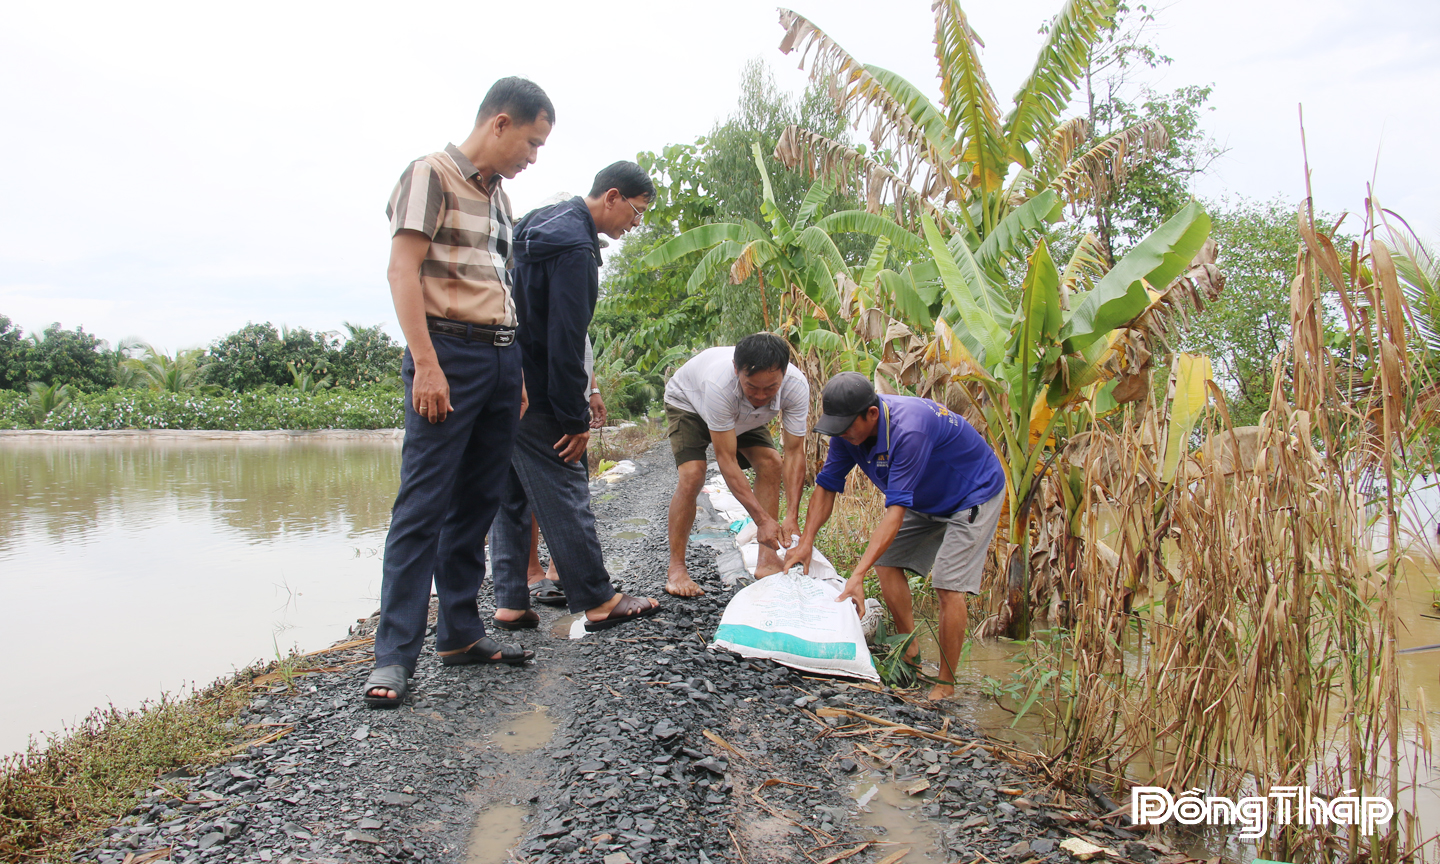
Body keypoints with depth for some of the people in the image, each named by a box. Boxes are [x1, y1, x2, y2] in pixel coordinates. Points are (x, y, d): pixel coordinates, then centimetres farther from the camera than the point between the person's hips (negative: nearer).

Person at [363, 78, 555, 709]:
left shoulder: (497, 194, 21)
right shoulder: (431, 174, -2)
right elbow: (403, 269, -12)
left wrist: (516, 373, 15)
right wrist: (425, 364, -20)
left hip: (501, 359, 8)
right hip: (450, 353, -8)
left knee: (476, 503, 10)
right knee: (423, 504, -9)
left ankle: (460, 633, 19)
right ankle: (395, 655, -4)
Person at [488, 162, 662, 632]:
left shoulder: (543, 223, 15)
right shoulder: (574, 246, -17)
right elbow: (565, 339, -21)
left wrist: (578, 394, 21)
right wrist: (576, 418, -17)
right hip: (535, 399, -10)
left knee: (510, 496, 12)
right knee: (564, 496, -2)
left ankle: (510, 602, 18)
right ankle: (598, 601, 8)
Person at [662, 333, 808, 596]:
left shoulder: (796, 385, -34)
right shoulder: (719, 385, -46)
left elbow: (794, 452, -28)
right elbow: (726, 460, -40)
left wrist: (792, 517, -36)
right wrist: (762, 519, -42)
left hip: (743, 415, 4)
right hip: (687, 402, -4)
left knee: (771, 464, -12)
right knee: (692, 475, -23)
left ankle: (767, 563, -3)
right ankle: (676, 569, -9)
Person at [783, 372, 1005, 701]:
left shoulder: (908, 430, -40)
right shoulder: (849, 430, -16)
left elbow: (896, 511, -42)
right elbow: (826, 486, -7)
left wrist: (858, 575, -45)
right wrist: (806, 542, -19)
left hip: (975, 495, -8)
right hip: (927, 498, 8)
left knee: (948, 586, -16)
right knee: (887, 562, 0)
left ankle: (946, 686, -3)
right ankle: (910, 655, 16)